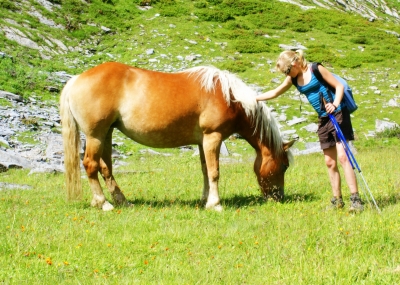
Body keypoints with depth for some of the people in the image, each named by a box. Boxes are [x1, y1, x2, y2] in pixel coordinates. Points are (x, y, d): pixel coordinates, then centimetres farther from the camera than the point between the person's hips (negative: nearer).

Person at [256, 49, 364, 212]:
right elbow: (275, 93, 20)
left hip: (338, 114, -7)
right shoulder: (293, 79, 9)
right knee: (330, 162, 6)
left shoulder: (316, 69, -10)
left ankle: (355, 200, -16)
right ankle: (337, 200, 13)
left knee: (342, 156, -14)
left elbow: (339, 86, -9)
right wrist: (254, 99, 20)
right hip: (323, 119, 7)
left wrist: (335, 104, -25)